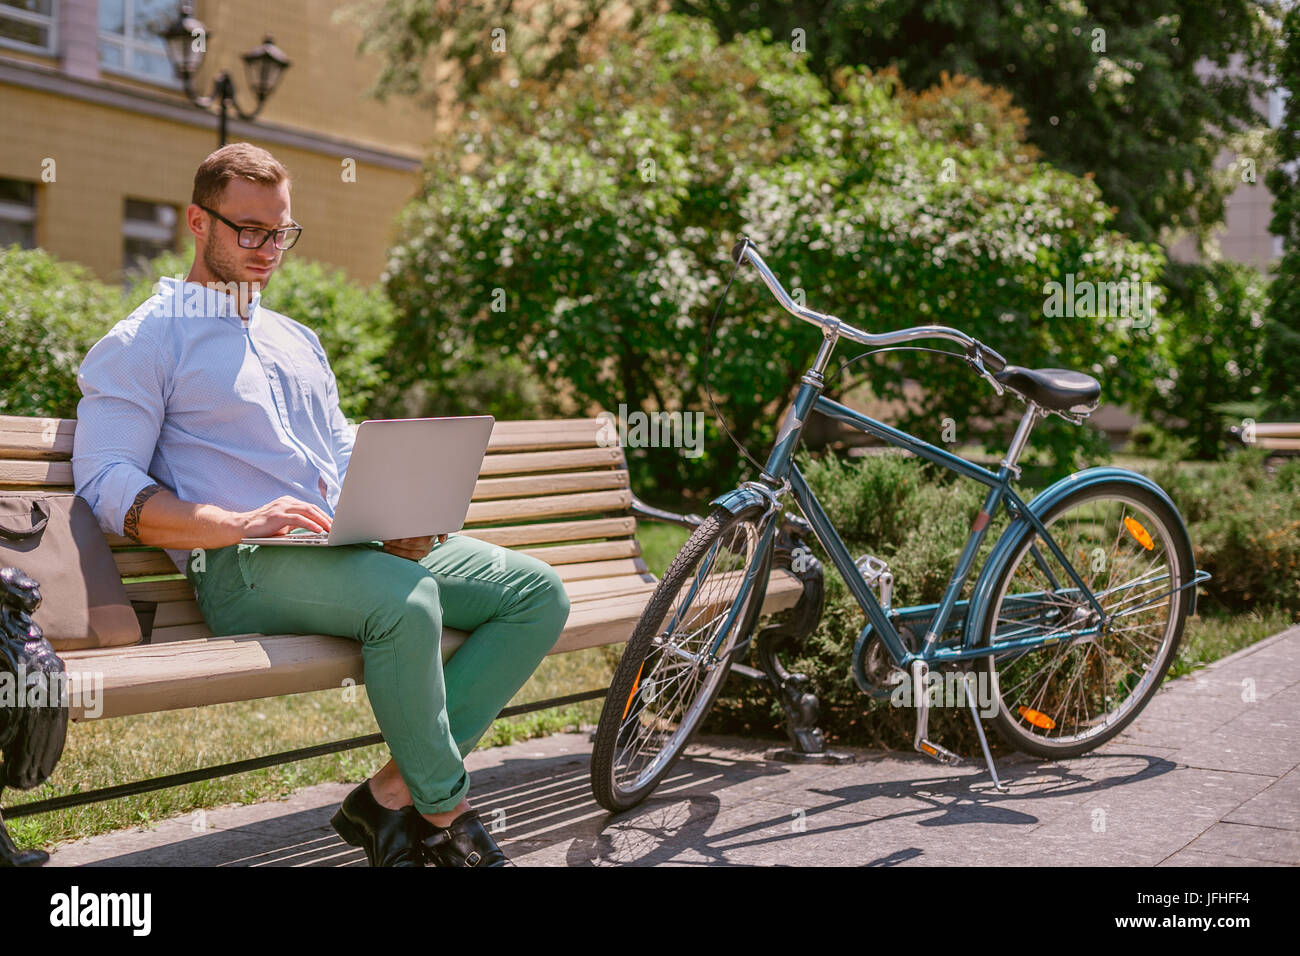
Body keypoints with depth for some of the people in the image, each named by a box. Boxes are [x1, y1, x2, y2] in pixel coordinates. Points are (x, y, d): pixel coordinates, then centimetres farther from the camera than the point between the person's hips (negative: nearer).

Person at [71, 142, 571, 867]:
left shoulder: (297, 339, 28)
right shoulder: (141, 344, 5)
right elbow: (108, 486, -6)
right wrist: (241, 523, -21)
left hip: (364, 547, 8)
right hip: (246, 566, -7)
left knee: (538, 591, -10)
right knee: (405, 597, -37)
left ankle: (394, 794, -15)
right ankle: (448, 812, -15)